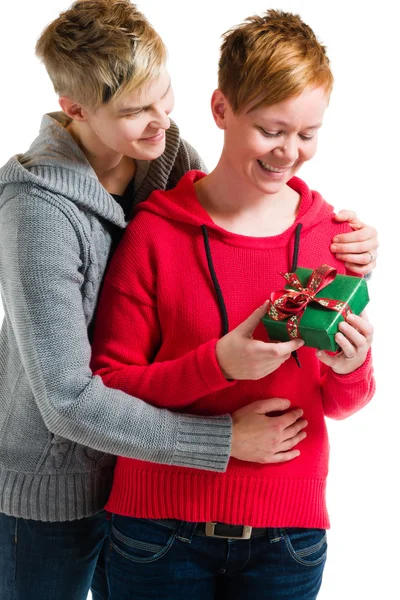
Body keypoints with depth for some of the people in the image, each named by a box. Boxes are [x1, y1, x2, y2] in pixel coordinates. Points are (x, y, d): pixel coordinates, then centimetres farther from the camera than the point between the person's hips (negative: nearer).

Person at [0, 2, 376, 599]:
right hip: (51, 497, -5)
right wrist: (227, 439, -24)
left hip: (143, 470, 5)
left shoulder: (173, 156, -8)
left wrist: (343, 248, -14)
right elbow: (69, 401, -28)